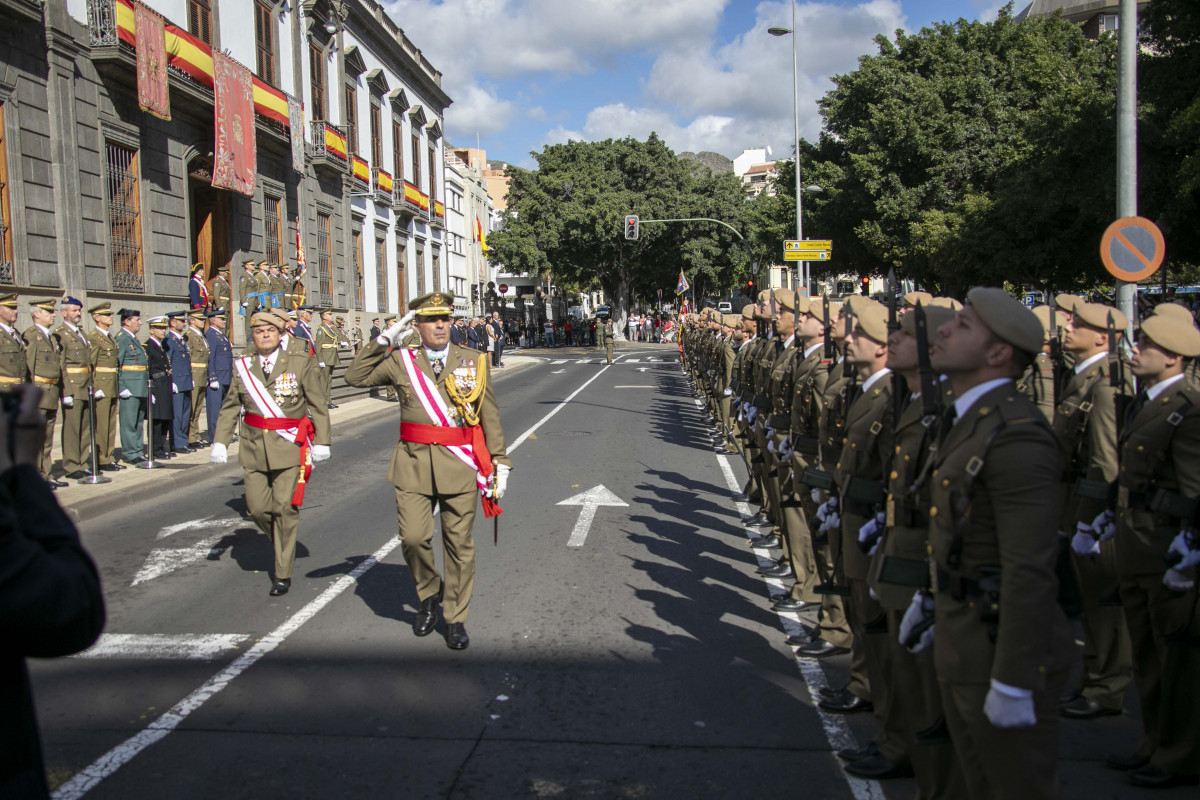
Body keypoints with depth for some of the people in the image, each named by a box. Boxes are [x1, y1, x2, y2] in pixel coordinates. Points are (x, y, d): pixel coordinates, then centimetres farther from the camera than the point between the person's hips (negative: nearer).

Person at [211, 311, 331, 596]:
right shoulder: (242, 367, 7)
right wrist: (220, 441, -1)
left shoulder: (300, 364, -1)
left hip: (290, 447, -3)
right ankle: (285, 545, 33)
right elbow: (230, 408, 9)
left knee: (285, 508, -3)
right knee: (257, 507, 3)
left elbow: (318, 405, 1)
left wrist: (321, 442, -4)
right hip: (254, 448, 3)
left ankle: (283, 574, 9)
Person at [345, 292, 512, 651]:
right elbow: (355, 377, 3)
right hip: (414, 464, 1)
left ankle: (456, 619, 21)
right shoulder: (400, 361, 5)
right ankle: (429, 594, 27)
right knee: (413, 538, -4)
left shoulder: (473, 362, 4)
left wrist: (499, 461, 2)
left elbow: (490, 416, 6)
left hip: (460, 464, 0)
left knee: (459, 543, 5)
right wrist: (383, 340, -3)